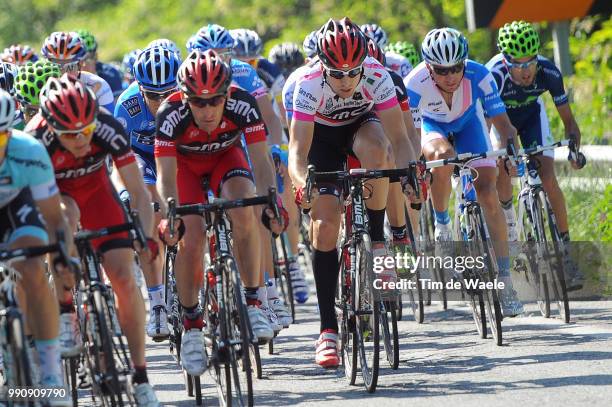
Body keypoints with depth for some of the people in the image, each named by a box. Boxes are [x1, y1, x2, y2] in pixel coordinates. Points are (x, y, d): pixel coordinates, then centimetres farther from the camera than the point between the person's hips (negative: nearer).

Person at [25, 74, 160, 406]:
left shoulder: (109, 130, -32)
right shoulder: (36, 141, -36)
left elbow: (138, 192, -27)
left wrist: (147, 239, -39)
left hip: (94, 188, 2)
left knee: (124, 279, -11)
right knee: (66, 216, -39)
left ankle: (140, 376, 1)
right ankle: (65, 315, -23)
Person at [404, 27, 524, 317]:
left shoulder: (478, 76, -34)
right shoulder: (415, 84, -37)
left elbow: (503, 124, -33)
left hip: (467, 120, 1)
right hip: (431, 124, -1)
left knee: (488, 193, -13)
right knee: (442, 159, -36)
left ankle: (506, 283, -11)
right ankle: (442, 225, -7)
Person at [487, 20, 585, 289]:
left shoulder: (548, 72, -31)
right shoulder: (494, 75, -38)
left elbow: (568, 119, -22)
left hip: (532, 114, 1)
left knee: (548, 179, -15)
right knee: (502, 174, -22)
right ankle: (509, 226, 9)